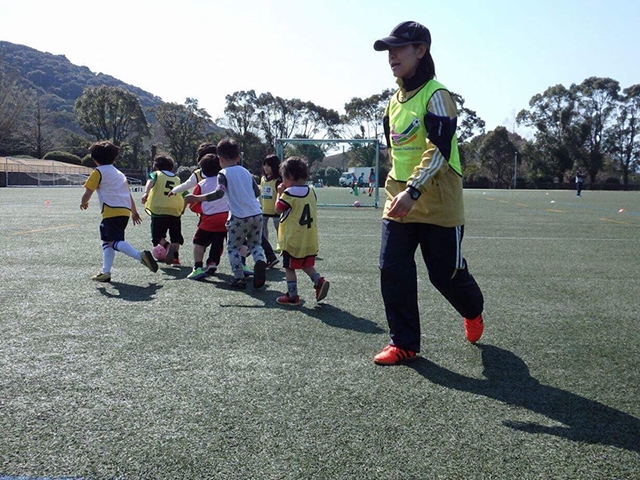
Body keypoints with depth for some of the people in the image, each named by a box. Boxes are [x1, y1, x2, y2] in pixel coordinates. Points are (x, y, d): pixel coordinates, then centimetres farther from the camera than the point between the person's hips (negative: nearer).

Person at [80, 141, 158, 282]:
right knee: (107, 241, 16)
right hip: (125, 211, 8)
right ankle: (106, 272, 13)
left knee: (114, 241, -15)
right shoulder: (119, 173, 24)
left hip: (112, 211, -8)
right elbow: (129, 194, 25)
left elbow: (87, 193, -1)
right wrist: (134, 212, 32)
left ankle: (140, 256, -34)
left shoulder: (98, 172, 3)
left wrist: (83, 203, 19)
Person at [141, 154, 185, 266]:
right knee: (176, 236, 15)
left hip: (159, 210, -3)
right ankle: (176, 257, 2)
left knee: (157, 235, 5)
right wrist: (182, 210, 29)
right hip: (176, 210, 3)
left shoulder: (156, 174, 13)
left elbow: (150, 181, -12)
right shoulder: (177, 178, 23)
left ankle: (167, 246, -22)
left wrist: (146, 193, -28)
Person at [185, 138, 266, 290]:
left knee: (233, 247, 13)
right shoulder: (246, 171, 14)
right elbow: (257, 192, 16)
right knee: (255, 244, 21)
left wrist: (197, 198, -20)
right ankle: (260, 261, -7)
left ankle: (239, 278, 11)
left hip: (239, 217, -5)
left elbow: (219, 193, -19)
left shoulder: (223, 173, -3)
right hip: (256, 214, 5)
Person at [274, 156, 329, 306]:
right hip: (310, 240, 7)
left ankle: (292, 296, 9)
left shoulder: (289, 193, -16)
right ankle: (319, 281, 3)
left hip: (293, 240, -7)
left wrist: (279, 193, 3)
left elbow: (278, 209, -9)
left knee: (289, 267, 5)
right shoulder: (311, 191, 6)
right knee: (306, 265, 22)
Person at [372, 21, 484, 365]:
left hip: (437, 205, -7)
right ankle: (404, 343, 12)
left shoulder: (436, 95, -10)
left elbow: (439, 150, -21)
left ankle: (473, 311, 38)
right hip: (399, 203, 7)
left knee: (446, 274, 4)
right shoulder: (395, 100, 14)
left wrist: (413, 191, -29)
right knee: (393, 271, -1)